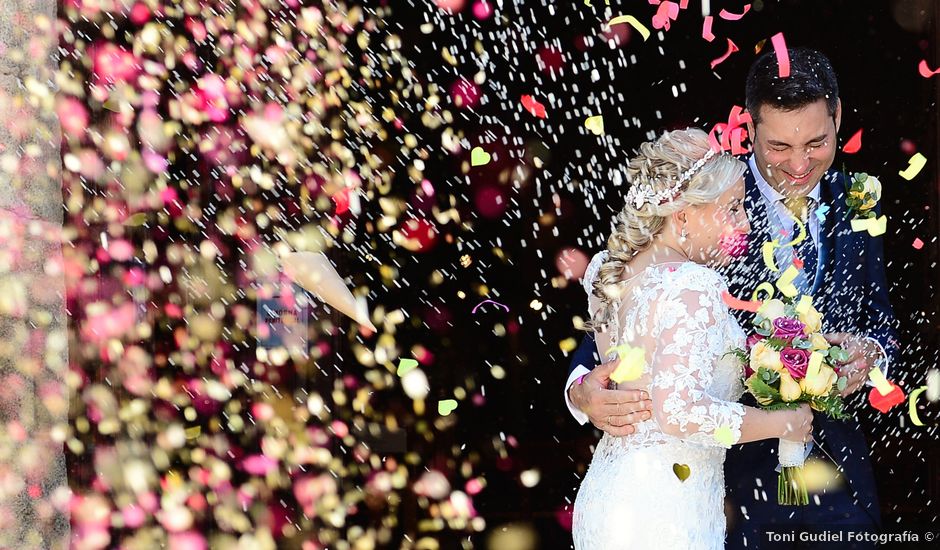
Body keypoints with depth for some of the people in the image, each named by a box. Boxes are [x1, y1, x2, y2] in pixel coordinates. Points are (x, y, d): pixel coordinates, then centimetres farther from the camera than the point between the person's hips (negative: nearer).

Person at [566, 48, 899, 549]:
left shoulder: (855, 206, 2)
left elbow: (880, 321, 11)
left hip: (835, 466, 4)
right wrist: (584, 389, -33)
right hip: (736, 468, -4)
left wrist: (871, 352, -13)